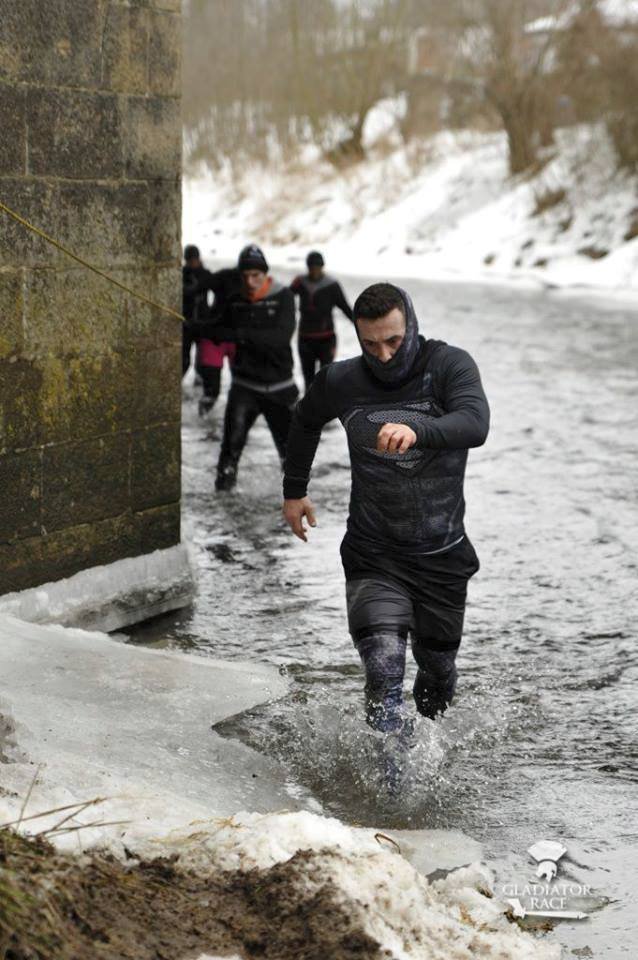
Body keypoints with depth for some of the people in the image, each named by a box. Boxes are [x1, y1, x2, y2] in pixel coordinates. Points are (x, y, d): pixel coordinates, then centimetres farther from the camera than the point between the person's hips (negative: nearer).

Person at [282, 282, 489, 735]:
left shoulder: (450, 365, -12)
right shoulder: (341, 382, -5)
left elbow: (475, 424, -31)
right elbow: (306, 421, 18)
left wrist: (416, 432, -50)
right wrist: (294, 490, 25)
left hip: (442, 555, 0)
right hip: (374, 556, 0)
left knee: (438, 670, 16)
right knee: (384, 670, -21)